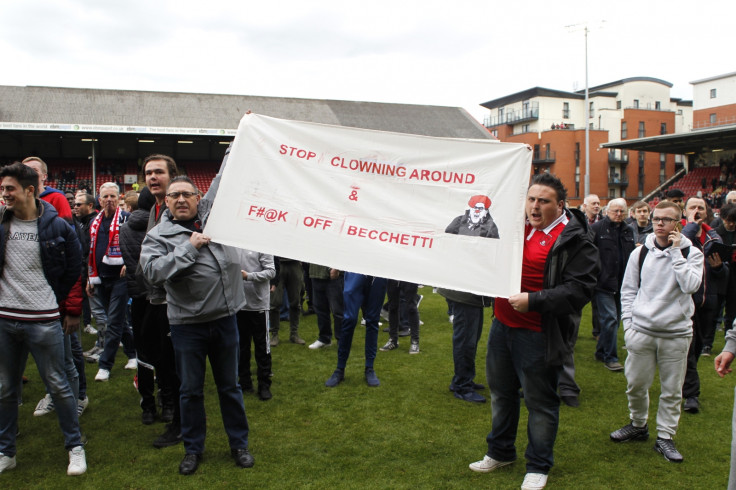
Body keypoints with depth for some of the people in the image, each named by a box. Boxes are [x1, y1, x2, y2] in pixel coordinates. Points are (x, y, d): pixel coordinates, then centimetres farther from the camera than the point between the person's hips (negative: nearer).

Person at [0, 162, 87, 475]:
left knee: (58, 386, 4)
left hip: (44, 321, -4)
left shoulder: (56, 226, -7)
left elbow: (74, 269, 3)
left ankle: (75, 447, 19)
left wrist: (61, 302, 5)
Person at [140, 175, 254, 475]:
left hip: (224, 318, 2)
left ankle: (239, 444, 30)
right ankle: (193, 448, 30)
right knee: (191, 390, 12)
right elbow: (153, 272, -19)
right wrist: (190, 247, -18)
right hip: (187, 324, -2)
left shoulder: (213, 212, 6)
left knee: (230, 386, 15)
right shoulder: (157, 236, -3)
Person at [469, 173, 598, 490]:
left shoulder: (574, 240, -13)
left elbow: (580, 289, -20)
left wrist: (533, 300, -24)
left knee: (540, 401, 8)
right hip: (503, 325, 7)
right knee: (501, 392, 20)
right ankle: (500, 452, 40)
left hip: (538, 335, -7)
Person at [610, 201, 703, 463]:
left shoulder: (691, 253, -1)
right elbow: (628, 290, 10)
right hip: (641, 331, 2)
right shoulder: (640, 252, 5)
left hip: (676, 333, -1)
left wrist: (675, 252, -16)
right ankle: (638, 425, 32)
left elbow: (690, 285, -18)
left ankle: (665, 437, 22)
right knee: (636, 384, 9)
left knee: (672, 390, 7)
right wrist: (628, 323, 3)